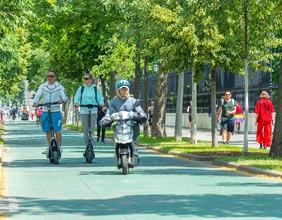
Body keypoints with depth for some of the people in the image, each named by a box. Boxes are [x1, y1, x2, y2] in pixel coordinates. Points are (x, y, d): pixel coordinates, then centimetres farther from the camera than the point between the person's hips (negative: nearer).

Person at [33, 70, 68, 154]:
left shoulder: (59, 87, 3)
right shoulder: (42, 86, 7)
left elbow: (65, 97, 1)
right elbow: (37, 95, -3)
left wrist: (62, 100, -23)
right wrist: (35, 102, -24)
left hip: (56, 112, -3)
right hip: (45, 112, 3)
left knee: (57, 130, -7)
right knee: (47, 131, 8)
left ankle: (59, 147, 0)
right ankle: (49, 147, 19)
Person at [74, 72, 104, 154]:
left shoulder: (96, 88, 6)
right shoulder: (81, 88, 10)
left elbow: (100, 98, 3)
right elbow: (76, 97, 2)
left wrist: (101, 103, -19)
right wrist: (76, 103, -20)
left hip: (93, 111, -2)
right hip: (83, 111, 2)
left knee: (92, 130, -7)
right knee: (85, 130, 2)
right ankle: (87, 147, 9)